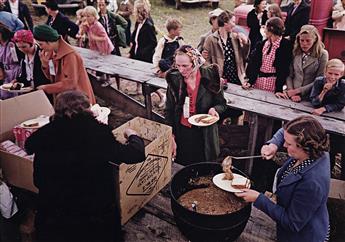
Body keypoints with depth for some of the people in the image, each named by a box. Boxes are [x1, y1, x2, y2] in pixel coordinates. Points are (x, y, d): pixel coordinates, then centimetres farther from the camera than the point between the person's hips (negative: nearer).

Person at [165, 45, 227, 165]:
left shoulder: (210, 76, -11)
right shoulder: (174, 79, -6)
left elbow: (222, 103, 2)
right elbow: (169, 110, 0)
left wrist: (214, 109, -21)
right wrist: (171, 137, -5)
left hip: (204, 135, -1)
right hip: (182, 134, 1)